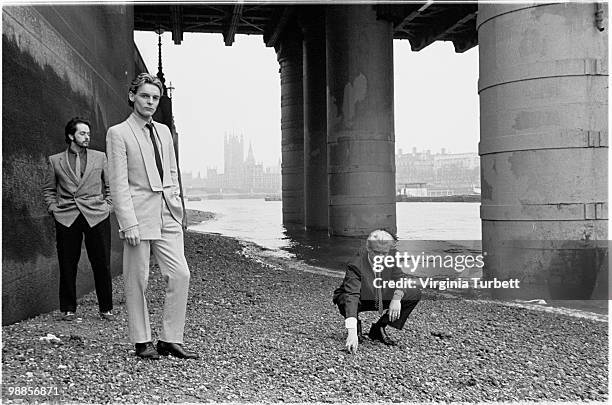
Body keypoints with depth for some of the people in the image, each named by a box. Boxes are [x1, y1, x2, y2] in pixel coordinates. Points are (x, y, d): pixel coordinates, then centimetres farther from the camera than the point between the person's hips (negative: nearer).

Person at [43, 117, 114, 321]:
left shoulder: (100, 157, 11)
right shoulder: (55, 160, 10)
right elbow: (48, 189, 16)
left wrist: (108, 206, 5)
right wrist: (53, 208, 4)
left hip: (97, 217, 0)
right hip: (66, 218, 0)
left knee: (102, 265, 0)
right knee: (67, 266, 3)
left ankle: (106, 308, 11)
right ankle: (68, 309, 16)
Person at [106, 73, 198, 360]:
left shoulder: (163, 131, 17)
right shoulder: (118, 133, -2)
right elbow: (118, 183, -9)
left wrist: (176, 206, 11)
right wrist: (129, 223, -15)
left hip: (167, 216, 6)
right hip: (138, 215, -5)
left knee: (180, 275, -1)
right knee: (137, 281, 2)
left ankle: (170, 340, 9)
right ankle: (142, 342, 16)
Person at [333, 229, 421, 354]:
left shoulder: (390, 259, -17)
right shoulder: (356, 265, -34)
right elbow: (351, 296, -43)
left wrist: (397, 298, -35)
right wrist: (352, 332, -54)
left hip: (382, 299, 5)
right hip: (360, 301, -5)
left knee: (414, 294, -12)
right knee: (344, 301, -39)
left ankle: (379, 329, -1)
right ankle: (356, 329, -3)